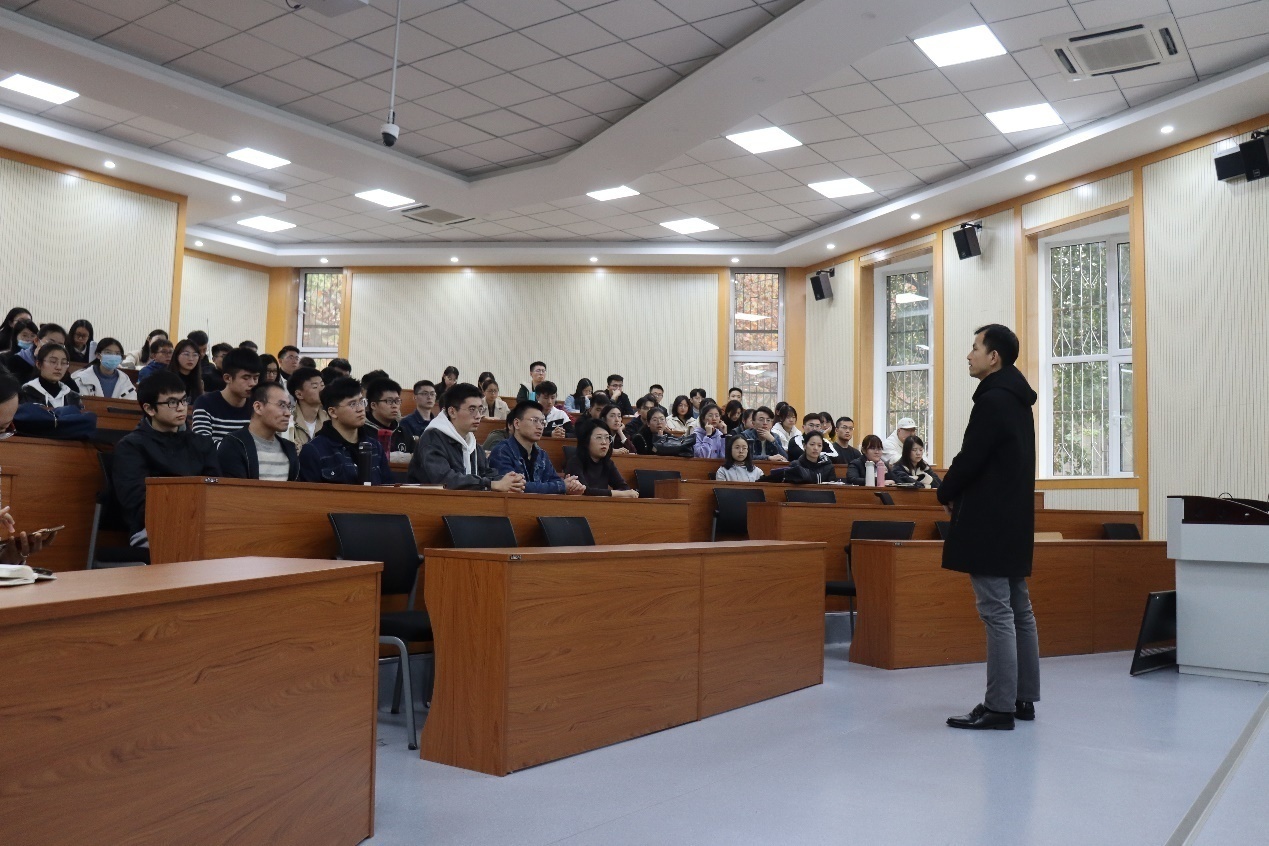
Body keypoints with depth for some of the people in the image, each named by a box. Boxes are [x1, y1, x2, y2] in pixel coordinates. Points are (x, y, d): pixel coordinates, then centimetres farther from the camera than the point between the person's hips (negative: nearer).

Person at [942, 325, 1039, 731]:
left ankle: (999, 706, -3)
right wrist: (959, 487, 12)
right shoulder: (1016, 400, 15)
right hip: (1012, 518, 10)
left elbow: (969, 459, -18)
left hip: (989, 521, -10)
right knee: (1018, 610, 12)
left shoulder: (992, 401, -16)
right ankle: (1023, 698, 20)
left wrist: (946, 493, 0)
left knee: (997, 614, -7)